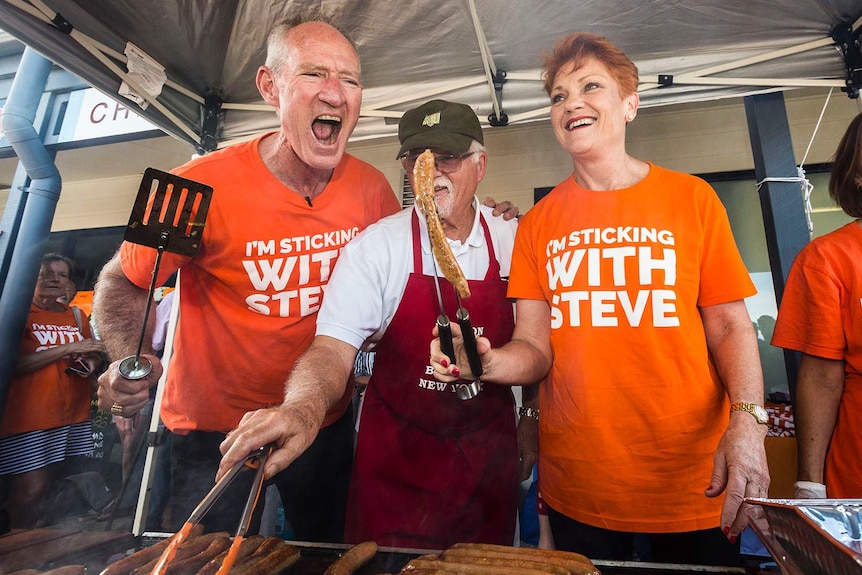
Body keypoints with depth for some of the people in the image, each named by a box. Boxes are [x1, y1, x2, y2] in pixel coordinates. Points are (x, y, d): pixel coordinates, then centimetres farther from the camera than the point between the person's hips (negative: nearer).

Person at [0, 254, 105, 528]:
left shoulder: (76, 316, 15)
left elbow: (94, 357, 21)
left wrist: (90, 363, -2)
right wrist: (68, 348, -16)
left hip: (74, 415, 5)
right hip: (27, 417, -5)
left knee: (57, 484, 6)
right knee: (31, 489, -8)